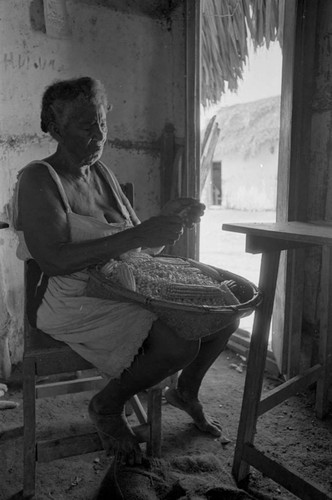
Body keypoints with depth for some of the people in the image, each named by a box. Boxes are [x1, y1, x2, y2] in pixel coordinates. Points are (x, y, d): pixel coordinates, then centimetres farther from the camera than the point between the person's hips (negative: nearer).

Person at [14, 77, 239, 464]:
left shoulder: (101, 172, 11)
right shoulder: (38, 178, -11)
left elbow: (140, 244, 10)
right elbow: (53, 260, -26)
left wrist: (167, 221, -12)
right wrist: (138, 235, -30)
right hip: (77, 301, -7)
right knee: (180, 342, -27)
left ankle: (186, 391, 26)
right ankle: (107, 406, 1)